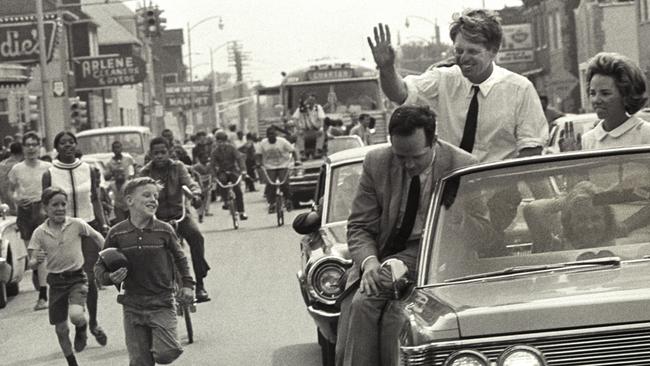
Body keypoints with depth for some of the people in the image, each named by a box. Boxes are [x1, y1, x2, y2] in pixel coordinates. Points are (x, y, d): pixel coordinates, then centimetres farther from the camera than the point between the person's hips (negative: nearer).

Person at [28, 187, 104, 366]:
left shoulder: (76, 224, -9)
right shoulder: (40, 232, -6)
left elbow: (97, 238, 8)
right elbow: (31, 262, -5)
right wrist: (36, 260, -28)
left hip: (77, 278, -2)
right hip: (56, 282, 2)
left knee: (76, 315, -28)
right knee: (60, 329, 7)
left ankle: (82, 328, 8)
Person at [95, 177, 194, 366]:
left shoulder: (164, 230, -4)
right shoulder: (117, 233, -3)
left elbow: (180, 258, 12)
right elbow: (100, 267, 5)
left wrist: (187, 284, 7)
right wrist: (110, 278, -14)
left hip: (161, 303, -1)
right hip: (132, 305, 1)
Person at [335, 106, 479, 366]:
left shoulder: (463, 167, -10)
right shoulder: (376, 163, -1)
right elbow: (359, 226, 3)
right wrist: (369, 261, -21)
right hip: (384, 255, 4)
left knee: (364, 301, -27)